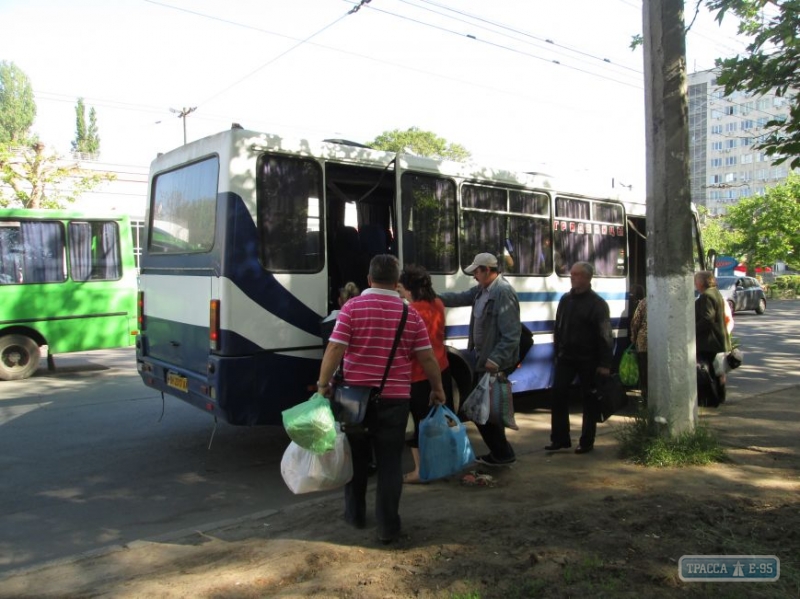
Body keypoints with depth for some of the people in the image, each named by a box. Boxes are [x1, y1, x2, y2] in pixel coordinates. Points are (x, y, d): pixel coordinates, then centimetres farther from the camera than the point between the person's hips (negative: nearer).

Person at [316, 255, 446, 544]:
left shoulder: (352, 307, -6)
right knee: (390, 463, 7)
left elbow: (334, 349, -12)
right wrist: (437, 388, 15)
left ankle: (355, 514, 32)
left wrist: (323, 383, -2)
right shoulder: (410, 314, 0)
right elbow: (427, 358, 2)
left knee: (356, 458, 17)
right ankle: (387, 526, 9)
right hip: (394, 398, 0)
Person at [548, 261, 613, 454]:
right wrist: (557, 352, 13)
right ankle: (560, 438, 9)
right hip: (566, 357, 5)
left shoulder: (597, 304, -6)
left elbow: (605, 335, -10)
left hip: (588, 359, -5)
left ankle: (587, 442, 14)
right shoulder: (565, 299, 11)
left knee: (589, 400, 4)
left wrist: (605, 364, -15)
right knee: (558, 394, 0)